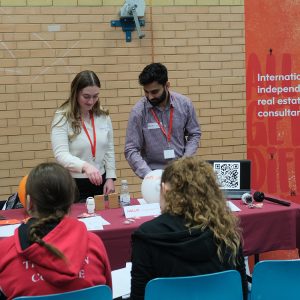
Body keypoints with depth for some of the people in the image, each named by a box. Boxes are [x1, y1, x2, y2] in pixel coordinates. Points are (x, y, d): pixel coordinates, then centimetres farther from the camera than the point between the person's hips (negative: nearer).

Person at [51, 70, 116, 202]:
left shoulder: (103, 117, 5)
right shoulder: (63, 117, -10)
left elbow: (109, 150, 11)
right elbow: (61, 154, -20)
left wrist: (110, 178, 2)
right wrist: (85, 166, -36)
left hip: (99, 183, 4)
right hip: (73, 185, -4)